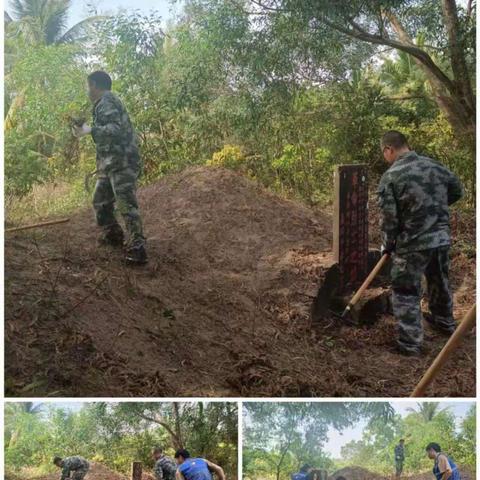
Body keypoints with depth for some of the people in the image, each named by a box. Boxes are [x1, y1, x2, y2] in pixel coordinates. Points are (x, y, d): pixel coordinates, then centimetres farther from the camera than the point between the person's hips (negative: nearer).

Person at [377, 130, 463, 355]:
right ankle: (445, 321, 46)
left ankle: (410, 343, 6)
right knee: (439, 281, 26)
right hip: (441, 238, 6)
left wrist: (387, 245, 1)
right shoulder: (434, 165, 3)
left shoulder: (390, 177, -15)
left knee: (405, 292, 5)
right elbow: (457, 191, 15)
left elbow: (389, 218, -14)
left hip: (412, 244, -6)